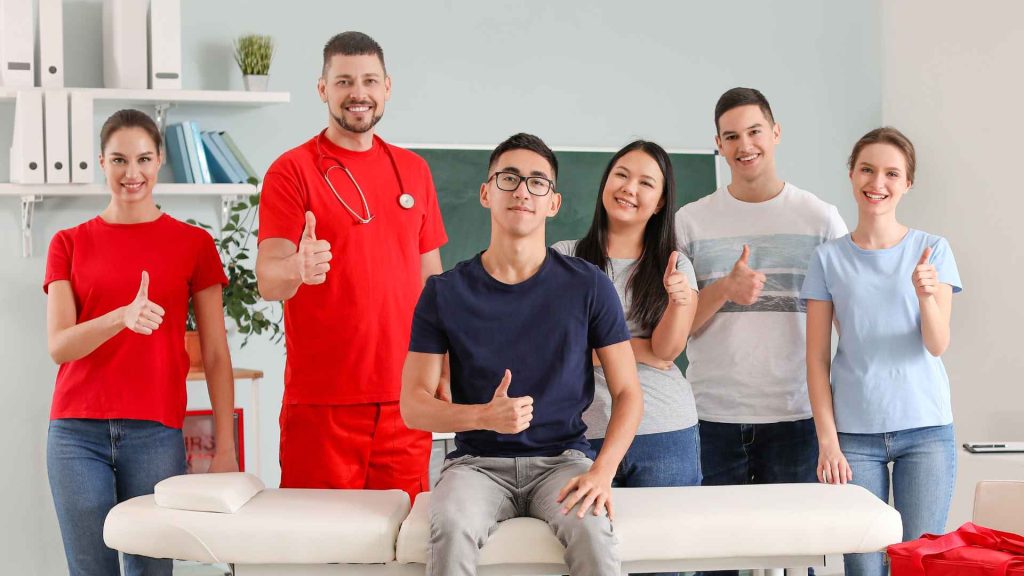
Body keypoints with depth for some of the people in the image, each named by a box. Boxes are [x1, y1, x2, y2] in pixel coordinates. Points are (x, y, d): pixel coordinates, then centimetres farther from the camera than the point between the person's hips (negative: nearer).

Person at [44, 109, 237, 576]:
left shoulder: (193, 243, 6)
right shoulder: (69, 244, 9)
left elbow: (215, 354, 4)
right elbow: (58, 345, -2)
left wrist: (225, 448, -4)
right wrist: (122, 317, -22)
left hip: (156, 433, -1)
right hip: (78, 432, 1)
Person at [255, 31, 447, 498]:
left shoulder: (413, 170, 12)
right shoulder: (292, 171, -3)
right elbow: (268, 279, -12)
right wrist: (296, 270, -34)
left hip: (404, 398, 4)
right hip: (321, 400, -4)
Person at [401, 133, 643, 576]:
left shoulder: (587, 286, 1)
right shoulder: (445, 293, 1)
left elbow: (628, 394, 3)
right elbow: (413, 406, 1)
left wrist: (602, 472, -14)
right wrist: (485, 416, -18)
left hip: (562, 458, 0)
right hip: (478, 461, 0)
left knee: (591, 531, -32)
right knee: (452, 529, -32)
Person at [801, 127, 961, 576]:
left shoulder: (932, 250, 3)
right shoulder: (829, 258, 3)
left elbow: (938, 345, -5)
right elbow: (817, 358, 3)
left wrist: (926, 296, -25)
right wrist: (827, 439, -4)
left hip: (925, 428, 0)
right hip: (854, 433, 0)